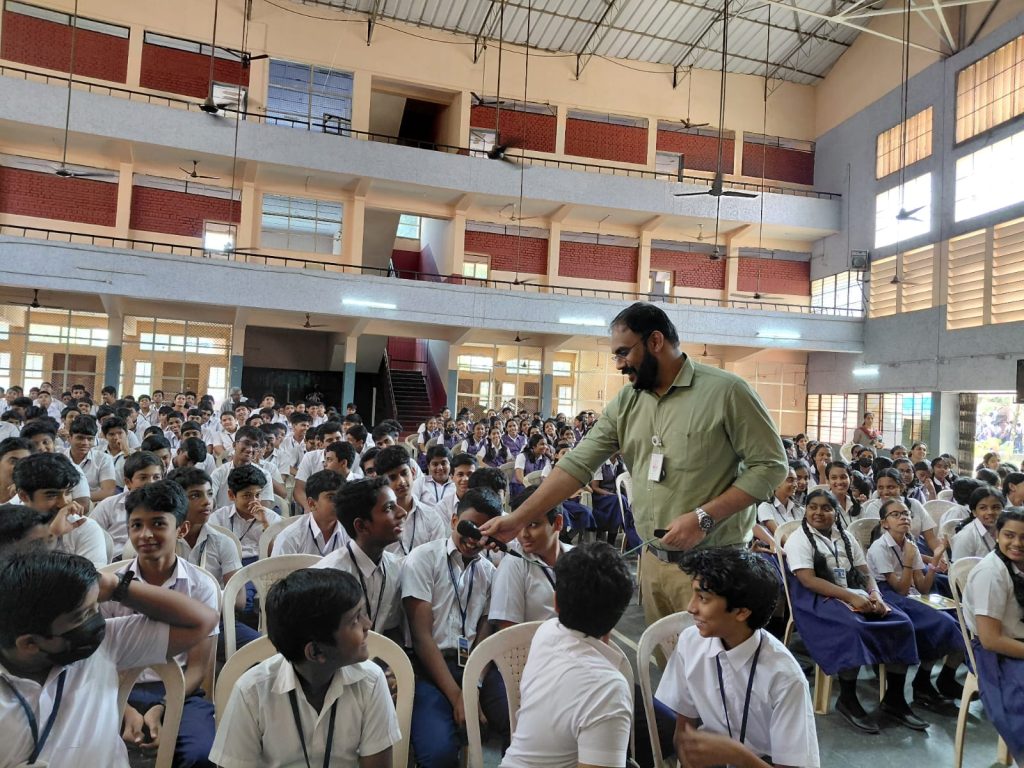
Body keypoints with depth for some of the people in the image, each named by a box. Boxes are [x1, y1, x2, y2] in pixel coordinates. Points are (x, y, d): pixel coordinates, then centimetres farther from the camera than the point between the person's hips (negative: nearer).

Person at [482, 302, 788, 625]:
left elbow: (770, 465, -10)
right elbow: (577, 464, 2)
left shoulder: (725, 390, -11)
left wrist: (704, 517, -20)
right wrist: (518, 518, -5)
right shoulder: (625, 403, 5)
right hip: (653, 560, 5)